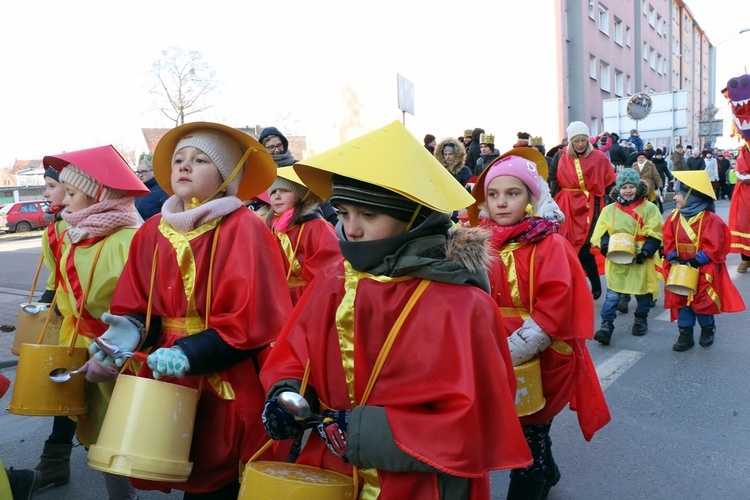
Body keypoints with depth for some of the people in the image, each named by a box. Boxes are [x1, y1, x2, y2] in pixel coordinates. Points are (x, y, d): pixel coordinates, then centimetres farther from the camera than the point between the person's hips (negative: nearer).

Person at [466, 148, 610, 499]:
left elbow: (552, 314, -19)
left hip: (540, 362, -5)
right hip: (497, 364, 5)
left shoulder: (549, 245, -13)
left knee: (526, 442, 4)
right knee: (525, 433, 23)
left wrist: (506, 356, -24)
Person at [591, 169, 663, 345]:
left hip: (640, 260, 0)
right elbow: (602, 233, 3)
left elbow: (654, 235, -5)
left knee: (642, 291, 13)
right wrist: (606, 246, -17)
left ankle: (641, 320, 34)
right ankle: (606, 326, -4)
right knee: (612, 294, -3)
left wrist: (645, 252, -18)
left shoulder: (649, 208, 0)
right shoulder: (609, 210, 4)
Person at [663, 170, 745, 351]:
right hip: (681, 271, 5)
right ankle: (685, 335, 14)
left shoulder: (710, 219, -15)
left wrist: (696, 261, -22)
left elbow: (714, 248, -17)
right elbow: (668, 241, 3)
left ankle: (708, 329, 31)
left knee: (703, 301, 6)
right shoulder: (674, 217, 1)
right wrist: (673, 257, -12)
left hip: (703, 271, -4)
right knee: (682, 301, 5)